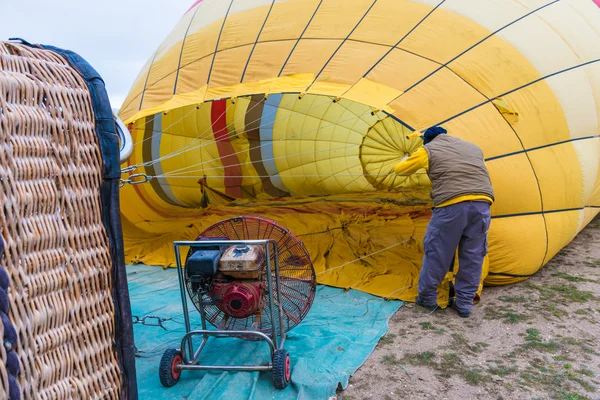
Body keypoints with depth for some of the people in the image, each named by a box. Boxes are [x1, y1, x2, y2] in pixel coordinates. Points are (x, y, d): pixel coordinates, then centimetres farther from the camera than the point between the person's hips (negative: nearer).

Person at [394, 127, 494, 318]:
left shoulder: (428, 150, 13)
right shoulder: (473, 147, 27)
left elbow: (400, 170, 19)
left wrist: (407, 159, 42)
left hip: (452, 205, -4)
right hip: (481, 203, 5)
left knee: (436, 252, 10)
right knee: (472, 256, 13)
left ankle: (427, 297, 23)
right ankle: (464, 303, 22)